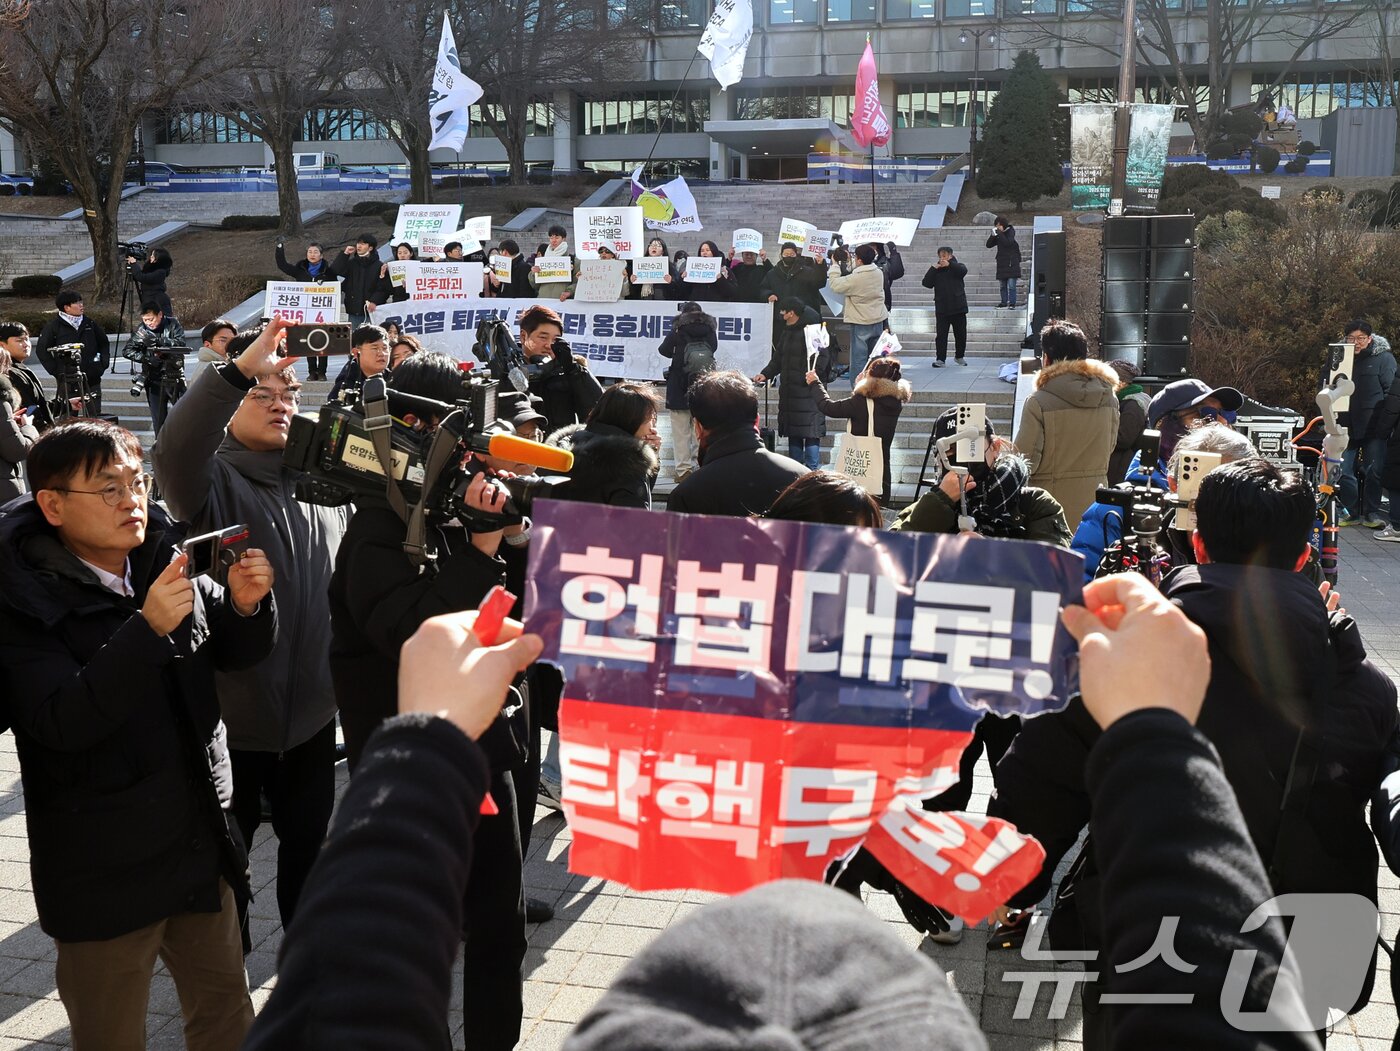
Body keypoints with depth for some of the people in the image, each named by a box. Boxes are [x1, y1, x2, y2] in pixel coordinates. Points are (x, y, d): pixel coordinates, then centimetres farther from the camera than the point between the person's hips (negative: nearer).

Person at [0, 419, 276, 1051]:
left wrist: (247, 604, -12)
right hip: (105, 874, -5)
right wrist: (148, 626, -34)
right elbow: (62, 721, -26)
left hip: (202, 848, 5)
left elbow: (235, 653, 10)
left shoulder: (166, 558, -2)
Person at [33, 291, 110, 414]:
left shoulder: (89, 323, 9)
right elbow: (41, 350, 0)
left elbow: (104, 342, 22)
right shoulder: (53, 326, -2)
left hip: (92, 379, 4)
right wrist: (55, 370, -7)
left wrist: (104, 362, 9)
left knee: (94, 415, 5)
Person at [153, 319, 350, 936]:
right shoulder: (214, 481, -11)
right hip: (233, 715, -5)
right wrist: (239, 369, -43)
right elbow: (173, 452, -36)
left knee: (307, 841, 22)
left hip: (312, 710, 5)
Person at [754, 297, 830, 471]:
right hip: (789, 390, 9)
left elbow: (822, 356, -16)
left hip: (808, 390, -9)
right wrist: (766, 374, 8)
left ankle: (812, 470, -4)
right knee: (792, 432, 12)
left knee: (810, 431, -9)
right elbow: (778, 358, 20)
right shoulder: (787, 332, 16)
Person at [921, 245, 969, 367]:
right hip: (942, 308, 1)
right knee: (941, 334, -4)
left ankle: (959, 356, 25)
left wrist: (949, 264, -29)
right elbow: (927, 283, -2)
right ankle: (940, 359, -2)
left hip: (958, 307, -1)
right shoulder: (936, 270, 11)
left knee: (961, 334, 8)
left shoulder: (957, 267, 6)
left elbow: (963, 271, -18)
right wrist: (933, 269, -11)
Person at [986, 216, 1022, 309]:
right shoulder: (997, 233, 9)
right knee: (1003, 285, 8)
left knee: (1011, 285, -10)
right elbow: (988, 245, 6)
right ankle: (1004, 302, 15)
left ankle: (1012, 303, -7)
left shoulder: (1010, 231, -6)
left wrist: (1000, 233, -19)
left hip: (1011, 261, -6)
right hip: (1001, 262, 6)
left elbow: (1008, 243, -22)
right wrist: (993, 235, -9)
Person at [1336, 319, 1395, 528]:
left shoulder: (1384, 358, 0)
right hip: (1350, 427, 4)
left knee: (1374, 471, 1)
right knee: (1343, 471, 2)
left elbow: (1391, 392, -3)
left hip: (1374, 429, -4)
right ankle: (1353, 512, 14)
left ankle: (1371, 512, 13)